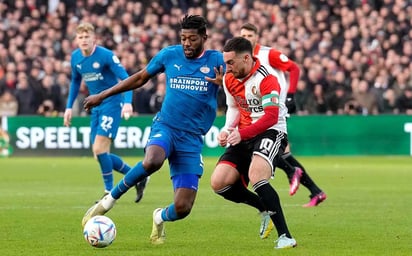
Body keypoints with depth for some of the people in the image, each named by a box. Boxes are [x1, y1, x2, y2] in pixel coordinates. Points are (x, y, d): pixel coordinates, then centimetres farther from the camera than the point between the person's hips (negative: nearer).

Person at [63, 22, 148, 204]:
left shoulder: (106, 55, -16)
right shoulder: (75, 57, 4)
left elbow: (125, 78, -19)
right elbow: (75, 81, 21)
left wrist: (127, 102, -33)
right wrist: (69, 107, 16)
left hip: (112, 104, -7)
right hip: (96, 106, 7)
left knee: (99, 149, -17)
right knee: (99, 154, 4)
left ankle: (109, 193, -2)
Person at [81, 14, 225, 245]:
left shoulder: (216, 60, -1)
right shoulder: (169, 54, 2)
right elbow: (140, 78, 16)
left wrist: (223, 83, -31)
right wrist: (103, 95, 21)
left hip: (192, 138, 0)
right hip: (165, 126, 0)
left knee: (182, 209, -8)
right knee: (152, 162, -38)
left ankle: (161, 217, 31)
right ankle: (110, 199, -15)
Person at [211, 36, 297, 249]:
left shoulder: (266, 80, -18)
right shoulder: (229, 80, 6)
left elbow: (271, 117, -24)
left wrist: (241, 134, -31)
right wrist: (227, 130, 2)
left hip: (271, 133, -8)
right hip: (244, 137, 8)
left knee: (256, 176, -34)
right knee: (219, 183, -8)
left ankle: (285, 236, -29)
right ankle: (267, 208, 14)